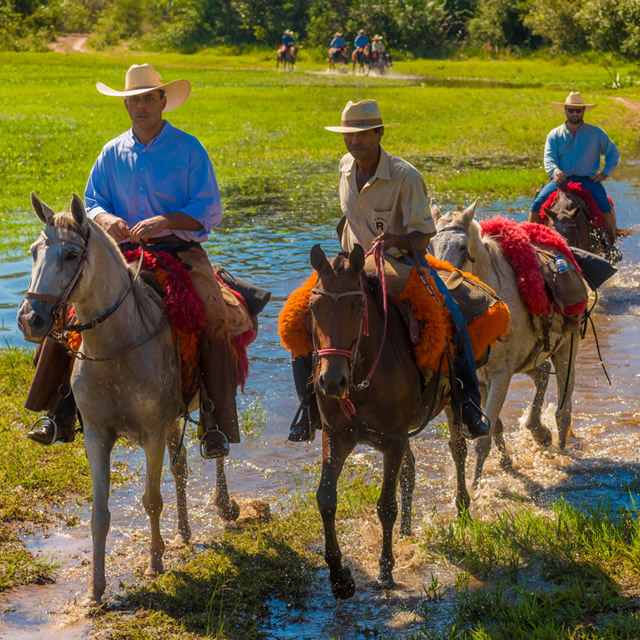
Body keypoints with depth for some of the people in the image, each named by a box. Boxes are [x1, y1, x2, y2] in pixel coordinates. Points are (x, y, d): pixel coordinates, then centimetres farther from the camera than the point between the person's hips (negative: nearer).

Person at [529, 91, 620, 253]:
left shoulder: (596, 133, 8)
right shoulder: (555, 135, 8)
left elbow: (612, 152, 16)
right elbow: (549, 158, -4)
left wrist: (605, 173, 0)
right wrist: (555, 171, -27)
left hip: (588, 179, -1)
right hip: (561, 178, 1)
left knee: (604, 203, -27)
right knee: (538, 202, -21)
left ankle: (611, 244, -15)